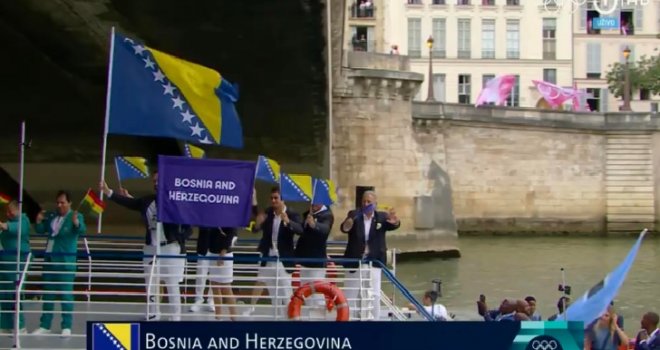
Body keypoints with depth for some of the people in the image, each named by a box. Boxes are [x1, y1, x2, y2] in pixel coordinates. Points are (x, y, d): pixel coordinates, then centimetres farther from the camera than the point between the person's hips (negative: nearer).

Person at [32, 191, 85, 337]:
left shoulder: (76, 216, -9)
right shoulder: (51, 216, 8)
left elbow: (82, 230, -25)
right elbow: (40, 230, 13)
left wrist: (76, 222, -47)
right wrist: (39, 221, -7)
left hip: (65, 260, -6)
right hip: (49, 259, 7)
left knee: (66, 293, -4)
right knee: (47, 292, 11)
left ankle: (66, 327, 2)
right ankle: (45, 325, 18)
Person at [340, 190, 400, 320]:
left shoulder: (382, 217, 1)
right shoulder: (354, 215, -1)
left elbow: (391, 225, -18)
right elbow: (343, 228, -18)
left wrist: (395, 222, -43)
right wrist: (346, 226, -43)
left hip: (374, 262, 0)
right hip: (355, 262, 0)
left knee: (375, 296, 5)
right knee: (349, 295, 7)